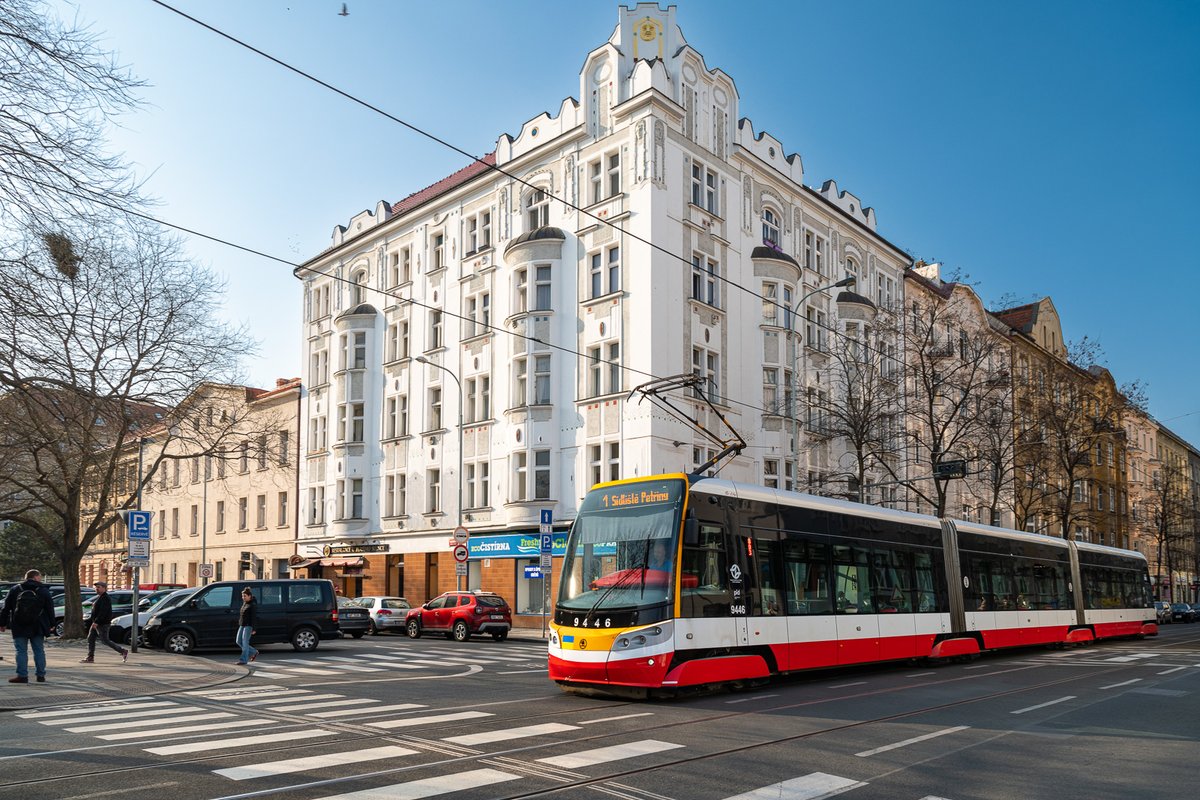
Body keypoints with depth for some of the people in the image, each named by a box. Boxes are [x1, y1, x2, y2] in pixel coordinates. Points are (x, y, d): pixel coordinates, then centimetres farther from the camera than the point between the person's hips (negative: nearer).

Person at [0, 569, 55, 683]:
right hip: (37, 629, 0)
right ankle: (41, 675, 10)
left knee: (21, 651, 2)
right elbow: (50, 609, 3)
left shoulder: (15, 590, 3)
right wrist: (51, 624, 13)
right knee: (39, 651, 7)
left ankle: (22, 676, -2)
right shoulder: (44, 591, 1)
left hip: (19, 628, 0)